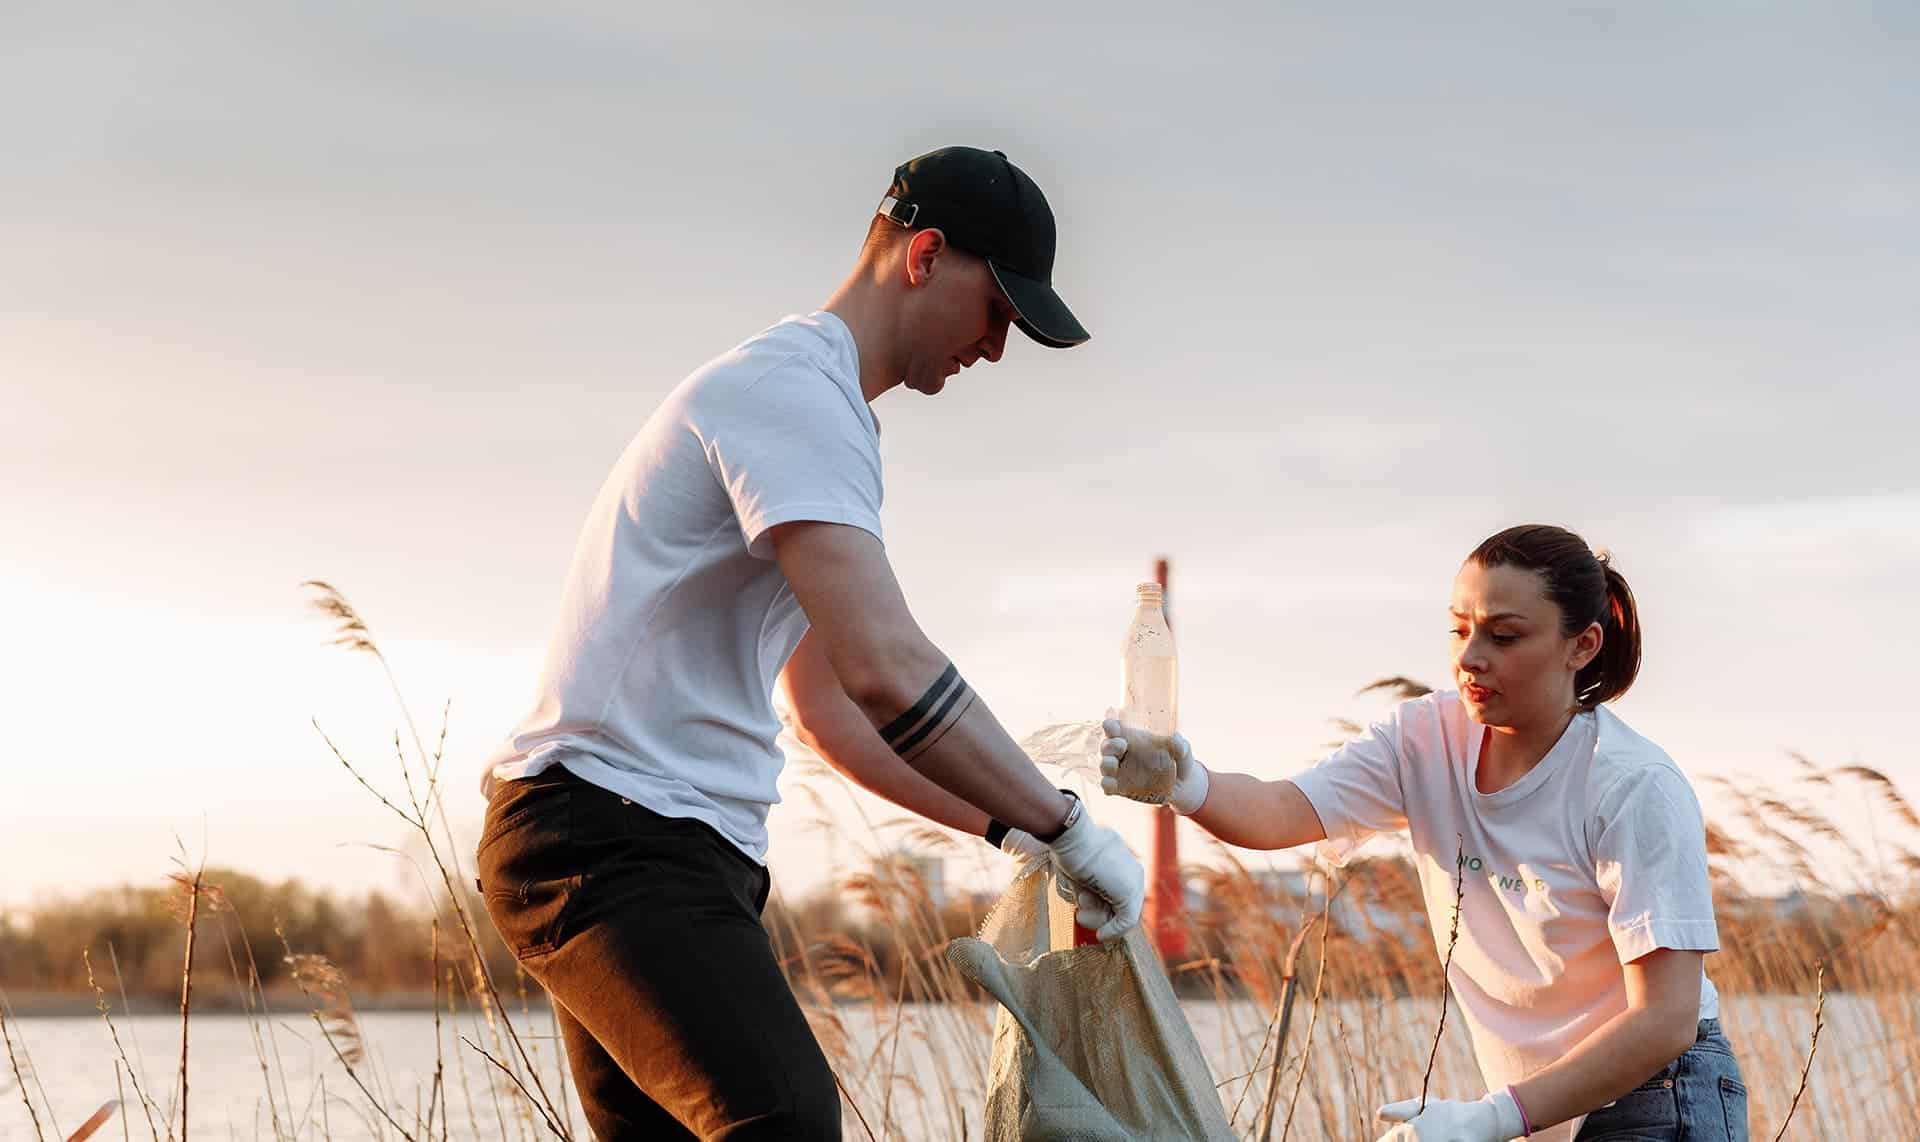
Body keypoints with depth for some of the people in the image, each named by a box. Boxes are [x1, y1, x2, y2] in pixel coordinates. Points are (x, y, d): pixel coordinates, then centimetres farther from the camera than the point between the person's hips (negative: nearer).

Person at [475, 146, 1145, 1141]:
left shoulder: (806, 405, 24)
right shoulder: (795, 388, -10)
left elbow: (829, 710, 30)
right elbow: (885, 671, -23)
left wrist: (1004, 827, 23)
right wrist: (1064, 827, -14)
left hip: (675, 852, 11)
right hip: (610, 837, -11)